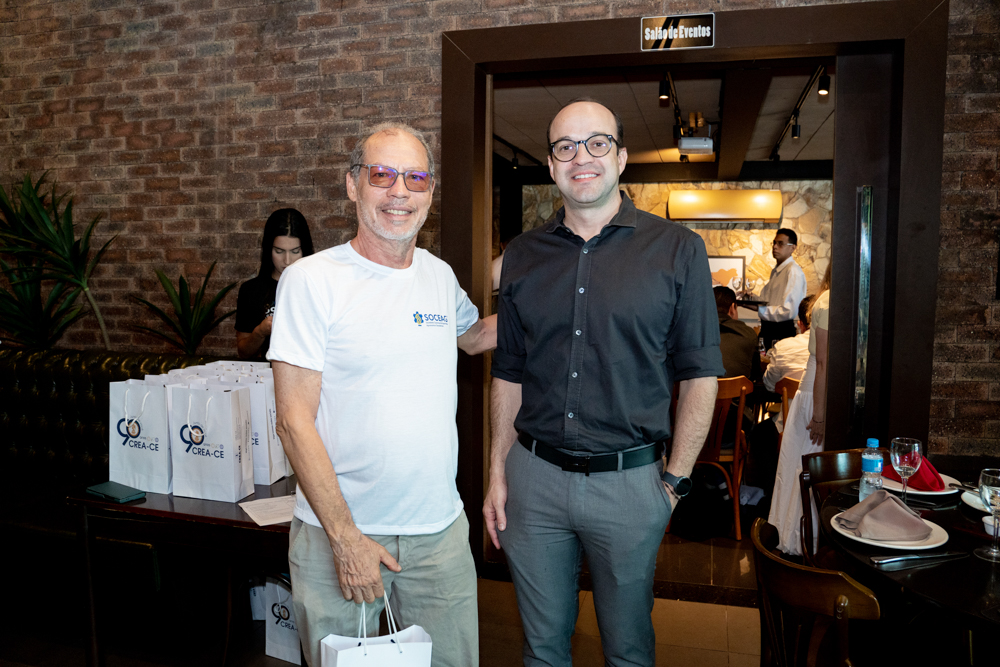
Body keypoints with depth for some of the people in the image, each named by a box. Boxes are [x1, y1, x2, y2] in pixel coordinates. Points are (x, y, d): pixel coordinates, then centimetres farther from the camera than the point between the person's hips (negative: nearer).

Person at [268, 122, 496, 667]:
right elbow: (295, 422, -13)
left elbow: (473, 336, 26)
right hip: (336, 531, -4)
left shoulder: (440, 275, 4)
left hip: (440, 530, 4)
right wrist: (344, 536, -15)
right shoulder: (310, 280, -11)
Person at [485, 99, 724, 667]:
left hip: (631, 480, -2)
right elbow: (508, 375, 9)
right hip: (534, 478, 3)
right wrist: (497, 475, 5)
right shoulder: (523, 256, 5)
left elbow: (699, 374, -3)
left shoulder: (677, 249, -3)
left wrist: (675, 480, -7)